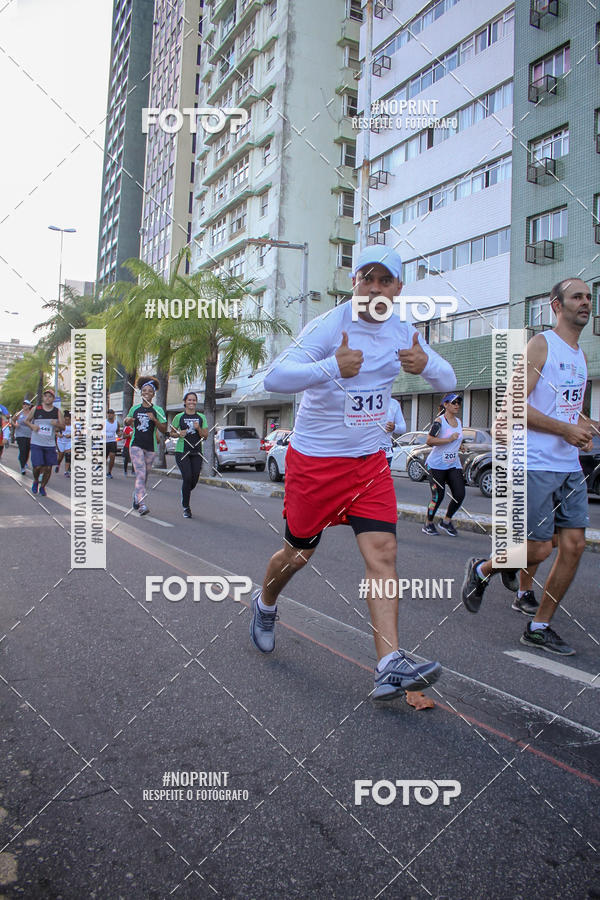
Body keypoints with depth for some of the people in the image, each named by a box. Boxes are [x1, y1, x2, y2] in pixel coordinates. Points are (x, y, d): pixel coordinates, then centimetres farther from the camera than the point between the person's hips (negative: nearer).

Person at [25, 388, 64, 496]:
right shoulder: (36, 409, 1)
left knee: (48, 468, 2)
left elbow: (63, 426, 5)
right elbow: (27, 420, 13)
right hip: (36, 443, -1)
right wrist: (32, 426, -8)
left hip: (50, 444, 1)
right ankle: (35, 481, 21)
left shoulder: (57, 411, 2)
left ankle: (42, 486, 23)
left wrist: (57, 424, -17)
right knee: (37, 466, -10)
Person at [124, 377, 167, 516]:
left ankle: (136, 499, 33)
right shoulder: (135, 408, 9)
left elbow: (163, 430, -2)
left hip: (150, 447, 1)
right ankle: (142, 504, -25)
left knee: (145, 476, 11)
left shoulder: (157, 410, 3)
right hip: (136, 445, -1)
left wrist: (155, 420, -17)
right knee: (140, 474, -16)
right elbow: (129, 423, 24)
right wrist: (127, 421, 1)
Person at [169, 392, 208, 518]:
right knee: (187, 478, -14)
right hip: (182, 451, -3)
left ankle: (185, 494, 35)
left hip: (196, 452, 3)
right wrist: (179, 434, -10)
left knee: (194, 480, 1)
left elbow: (206, 435, 7)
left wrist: (198, 428, -11)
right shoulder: (179, 417, 3)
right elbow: (171, 432, 11)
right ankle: (186, 507, -2)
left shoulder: (201, 417, 10)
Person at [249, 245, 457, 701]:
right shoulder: (329, 326, -15)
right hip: (313, 458, -4)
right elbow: (275, 378, -27)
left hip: (369, 460, 4)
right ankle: (265, 605, 42)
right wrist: (332, 367, -44)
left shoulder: (402, 332, 4)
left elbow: (448, 382, 8)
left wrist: (426, 364, -16)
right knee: (299, 552, 10)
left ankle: (390, 666, -12)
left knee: (383, 551, -11)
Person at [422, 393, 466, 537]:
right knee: (438, 496, -4)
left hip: (454, 465, 6)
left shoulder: (459, 422, 13)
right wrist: (449, 439, -21)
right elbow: (429, 441, -20)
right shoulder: (439, 421, -10)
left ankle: (446, 521, 16)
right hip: (437, 465, -6)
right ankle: (428, 524, 17)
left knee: (460, 495, -5)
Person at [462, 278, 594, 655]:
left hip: (570, 467, 8)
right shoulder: (541, 344, -6)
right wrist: (566, 429, -17)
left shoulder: (581, 356, 18)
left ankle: (539, 627, 14)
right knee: (539, 548, -6)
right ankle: (482, 570, 23)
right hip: (535, 464, -8)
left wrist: (583, 429, 8)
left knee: (574, 545, 2)